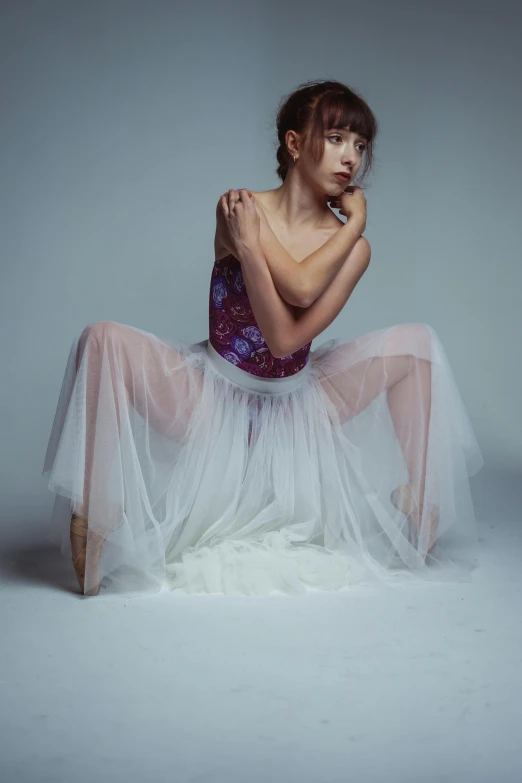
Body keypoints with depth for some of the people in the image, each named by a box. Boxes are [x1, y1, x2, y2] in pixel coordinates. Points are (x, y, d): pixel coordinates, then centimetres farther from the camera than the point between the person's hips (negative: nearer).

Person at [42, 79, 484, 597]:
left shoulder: (353, 247, -4)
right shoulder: (239, 207, -11)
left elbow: (286, 340, -17)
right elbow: (300, 286, -27)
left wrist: (248, 244, -23)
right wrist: (355, 224, -13)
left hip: (295, 410, 3)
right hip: (212, 402, -3)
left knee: (418, 343, -8)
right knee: (104, 340, -27)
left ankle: (420, 514, -6)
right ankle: (94, 530, -26)